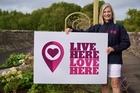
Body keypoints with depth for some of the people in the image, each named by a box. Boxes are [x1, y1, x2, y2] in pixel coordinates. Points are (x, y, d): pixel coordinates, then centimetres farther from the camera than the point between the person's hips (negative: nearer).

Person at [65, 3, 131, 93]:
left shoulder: (119, 27, 1)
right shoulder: (97, 27, 9)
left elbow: (126, 42, -1)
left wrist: (113, 48, -14)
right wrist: (72, 30, -11)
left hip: (114, 59, -3)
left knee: (115, 84, -1)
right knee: (104, 83, 11)